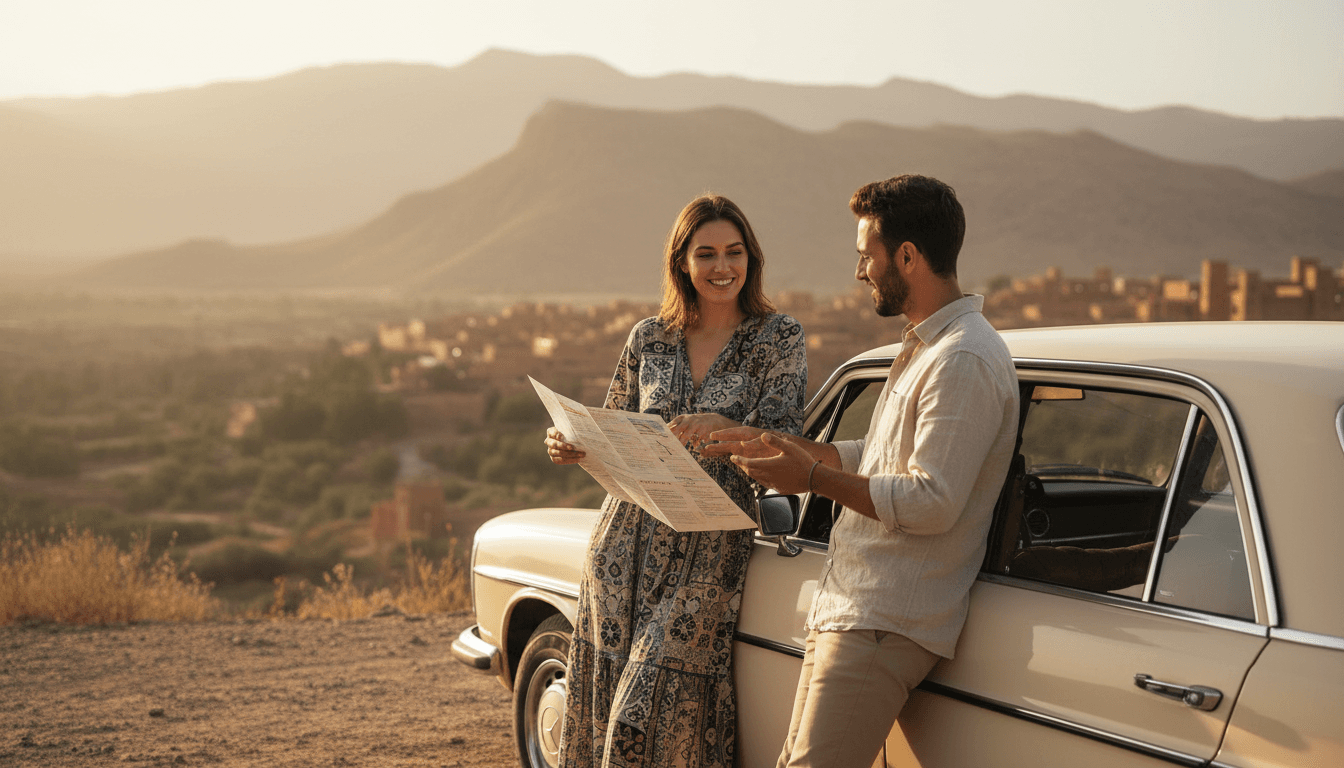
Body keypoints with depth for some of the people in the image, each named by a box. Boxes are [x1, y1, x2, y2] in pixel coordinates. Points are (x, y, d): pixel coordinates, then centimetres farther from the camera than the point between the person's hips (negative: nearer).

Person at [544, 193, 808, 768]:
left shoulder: (779, 339, 1)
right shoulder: (649, 337, 9)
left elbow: (782, 440, -10)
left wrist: (721, 426, -29)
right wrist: (572, 447, -6)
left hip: (710, 548, -3)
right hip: (627, 541, 3)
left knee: (665, 706, -8)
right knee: (606, 696, 5)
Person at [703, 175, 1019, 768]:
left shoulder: (965, 362, -17)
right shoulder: (924, 346, 18)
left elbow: (933, 503, -23)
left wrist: (815, 479, -19)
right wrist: (780, 447, 19)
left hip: (884, 627, -10)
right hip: (847, 609, 10)